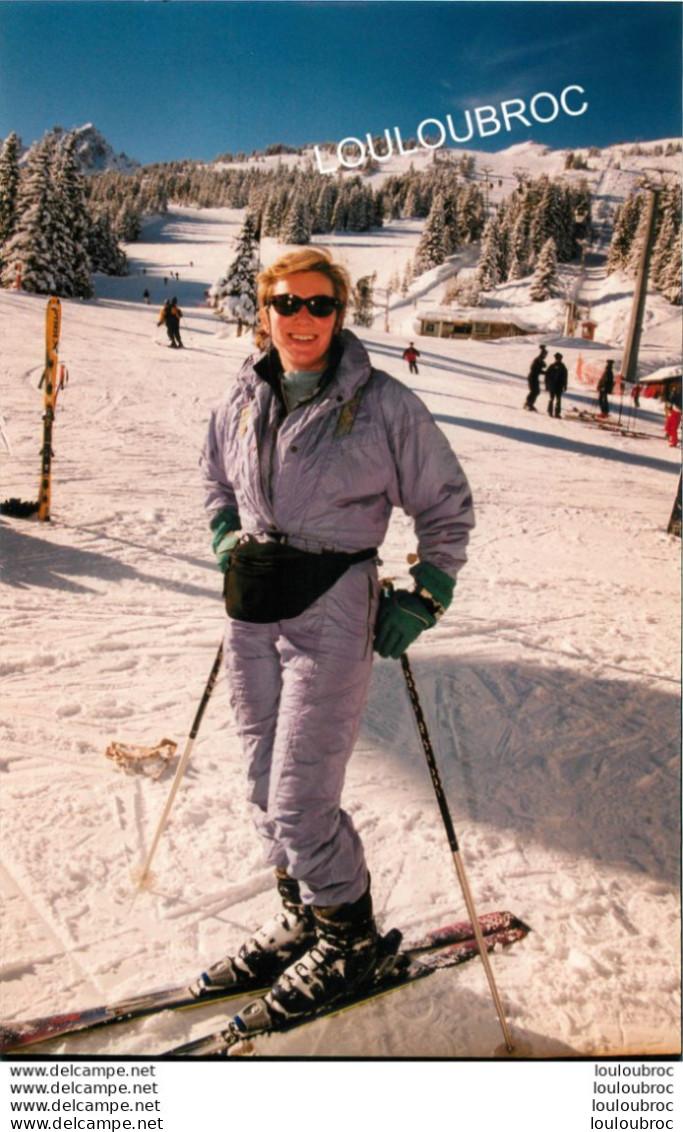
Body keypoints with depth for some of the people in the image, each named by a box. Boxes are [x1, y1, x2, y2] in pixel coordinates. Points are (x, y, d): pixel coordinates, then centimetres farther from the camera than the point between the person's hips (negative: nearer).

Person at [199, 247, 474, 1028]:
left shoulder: (384, 406, -9)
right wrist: (228, 542, 10)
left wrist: (425, 597, -6)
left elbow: (448, 507, 0)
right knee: (265, 787, 14)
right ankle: (300, 915, 37)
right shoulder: (240, 400, 5)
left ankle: (349, 938, 23)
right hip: (249, 613, 6)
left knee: (301, 801, -4)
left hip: (331, 617, -5)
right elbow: (216, 480, 25)